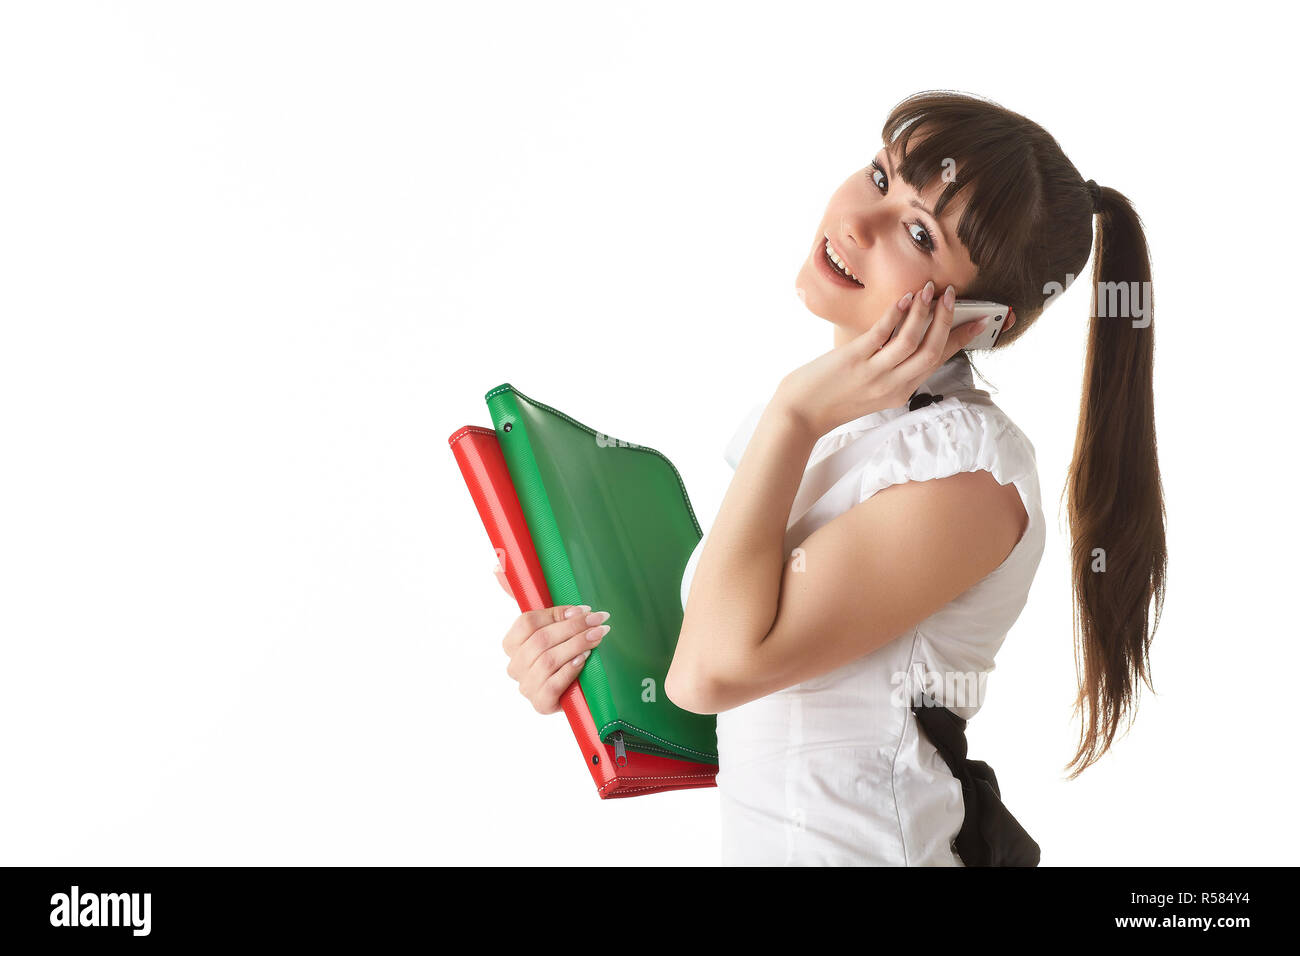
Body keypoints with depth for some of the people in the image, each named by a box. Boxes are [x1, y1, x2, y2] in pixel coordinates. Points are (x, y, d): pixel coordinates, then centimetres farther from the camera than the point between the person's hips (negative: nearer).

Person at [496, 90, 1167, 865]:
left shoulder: (965, 465, -23)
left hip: (867, 843, -7)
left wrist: (794, 419, -22)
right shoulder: (804, 413, 0)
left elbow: (715, 667, -26)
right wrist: (593, 646, -6)